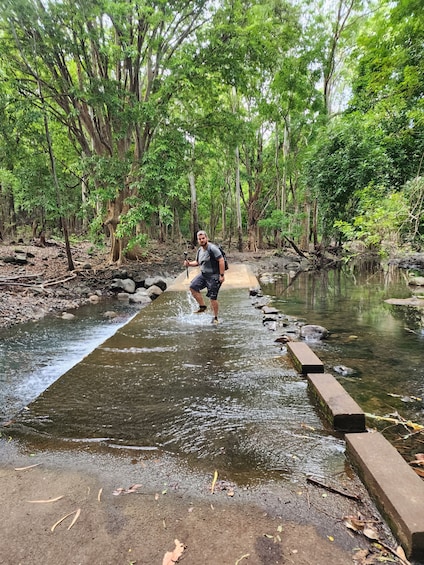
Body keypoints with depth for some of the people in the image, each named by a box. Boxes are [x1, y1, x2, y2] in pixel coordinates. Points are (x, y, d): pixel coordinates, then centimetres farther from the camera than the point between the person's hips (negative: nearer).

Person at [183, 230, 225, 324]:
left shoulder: (212, 248, -17)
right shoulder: (200, 250, 10)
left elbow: (221, 261, -20)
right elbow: (197, 262, 22)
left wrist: (222, 275, -22)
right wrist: (189, 264, 2)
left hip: (214, 276, -8)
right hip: (203, 274, 8)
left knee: (213, 298, -5)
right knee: (193, 287, -7)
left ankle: (215, 317, 13)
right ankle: (202, 306, 8)